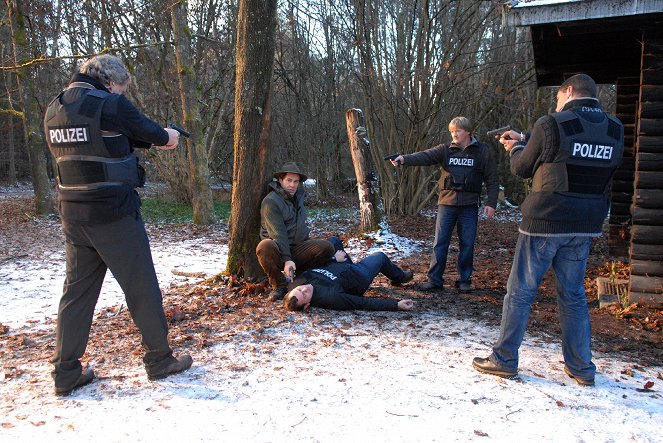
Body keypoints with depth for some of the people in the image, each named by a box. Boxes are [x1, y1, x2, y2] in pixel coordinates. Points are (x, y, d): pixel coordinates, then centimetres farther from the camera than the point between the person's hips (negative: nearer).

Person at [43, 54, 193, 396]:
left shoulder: (54, 110, 11)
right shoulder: (109, 105, -13)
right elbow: (149, 131, -1)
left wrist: (151, 139, 16)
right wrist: (168, 136, 22)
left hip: (72, 214, 7)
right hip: (114, 214, -7)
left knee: (78, 289, 13)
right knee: (142, 287, 5)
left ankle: (66, 371, 18)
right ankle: (160, 360, 17)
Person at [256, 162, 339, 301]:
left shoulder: (298, 196, 14)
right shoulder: (270, 201, -11)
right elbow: (278, 233, -22)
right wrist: (287, 260, -29)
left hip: (297, 247, 6)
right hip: (279, 250, -5)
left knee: (327, 247, -20)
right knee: (265, 246, -40)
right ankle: (279, 285, -16)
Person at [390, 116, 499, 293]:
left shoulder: (483, 152, 2)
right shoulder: (445, 150, 4)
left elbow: (492, 180, 4)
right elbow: (425, 156, -14)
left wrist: (491, 203, -4)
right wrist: (404, 159, -31)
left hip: (469, 206, -1)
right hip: (446, 204, 1)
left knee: (467, 244, 6)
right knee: (440, 243, 1)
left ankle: (464, 280, 20)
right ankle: (435, 280, 9)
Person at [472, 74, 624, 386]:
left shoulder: (551, 125, -13)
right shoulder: (615, 130, 6)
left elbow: (523, 168, -2)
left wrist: (515, 148, 20)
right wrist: (525, 139, 21)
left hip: (545, 222, -5)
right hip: (586, 227, 6)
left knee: (520, 292, 5)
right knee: (573, 295, 16)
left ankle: (504, 360, 13)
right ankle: (582, 367, 23)